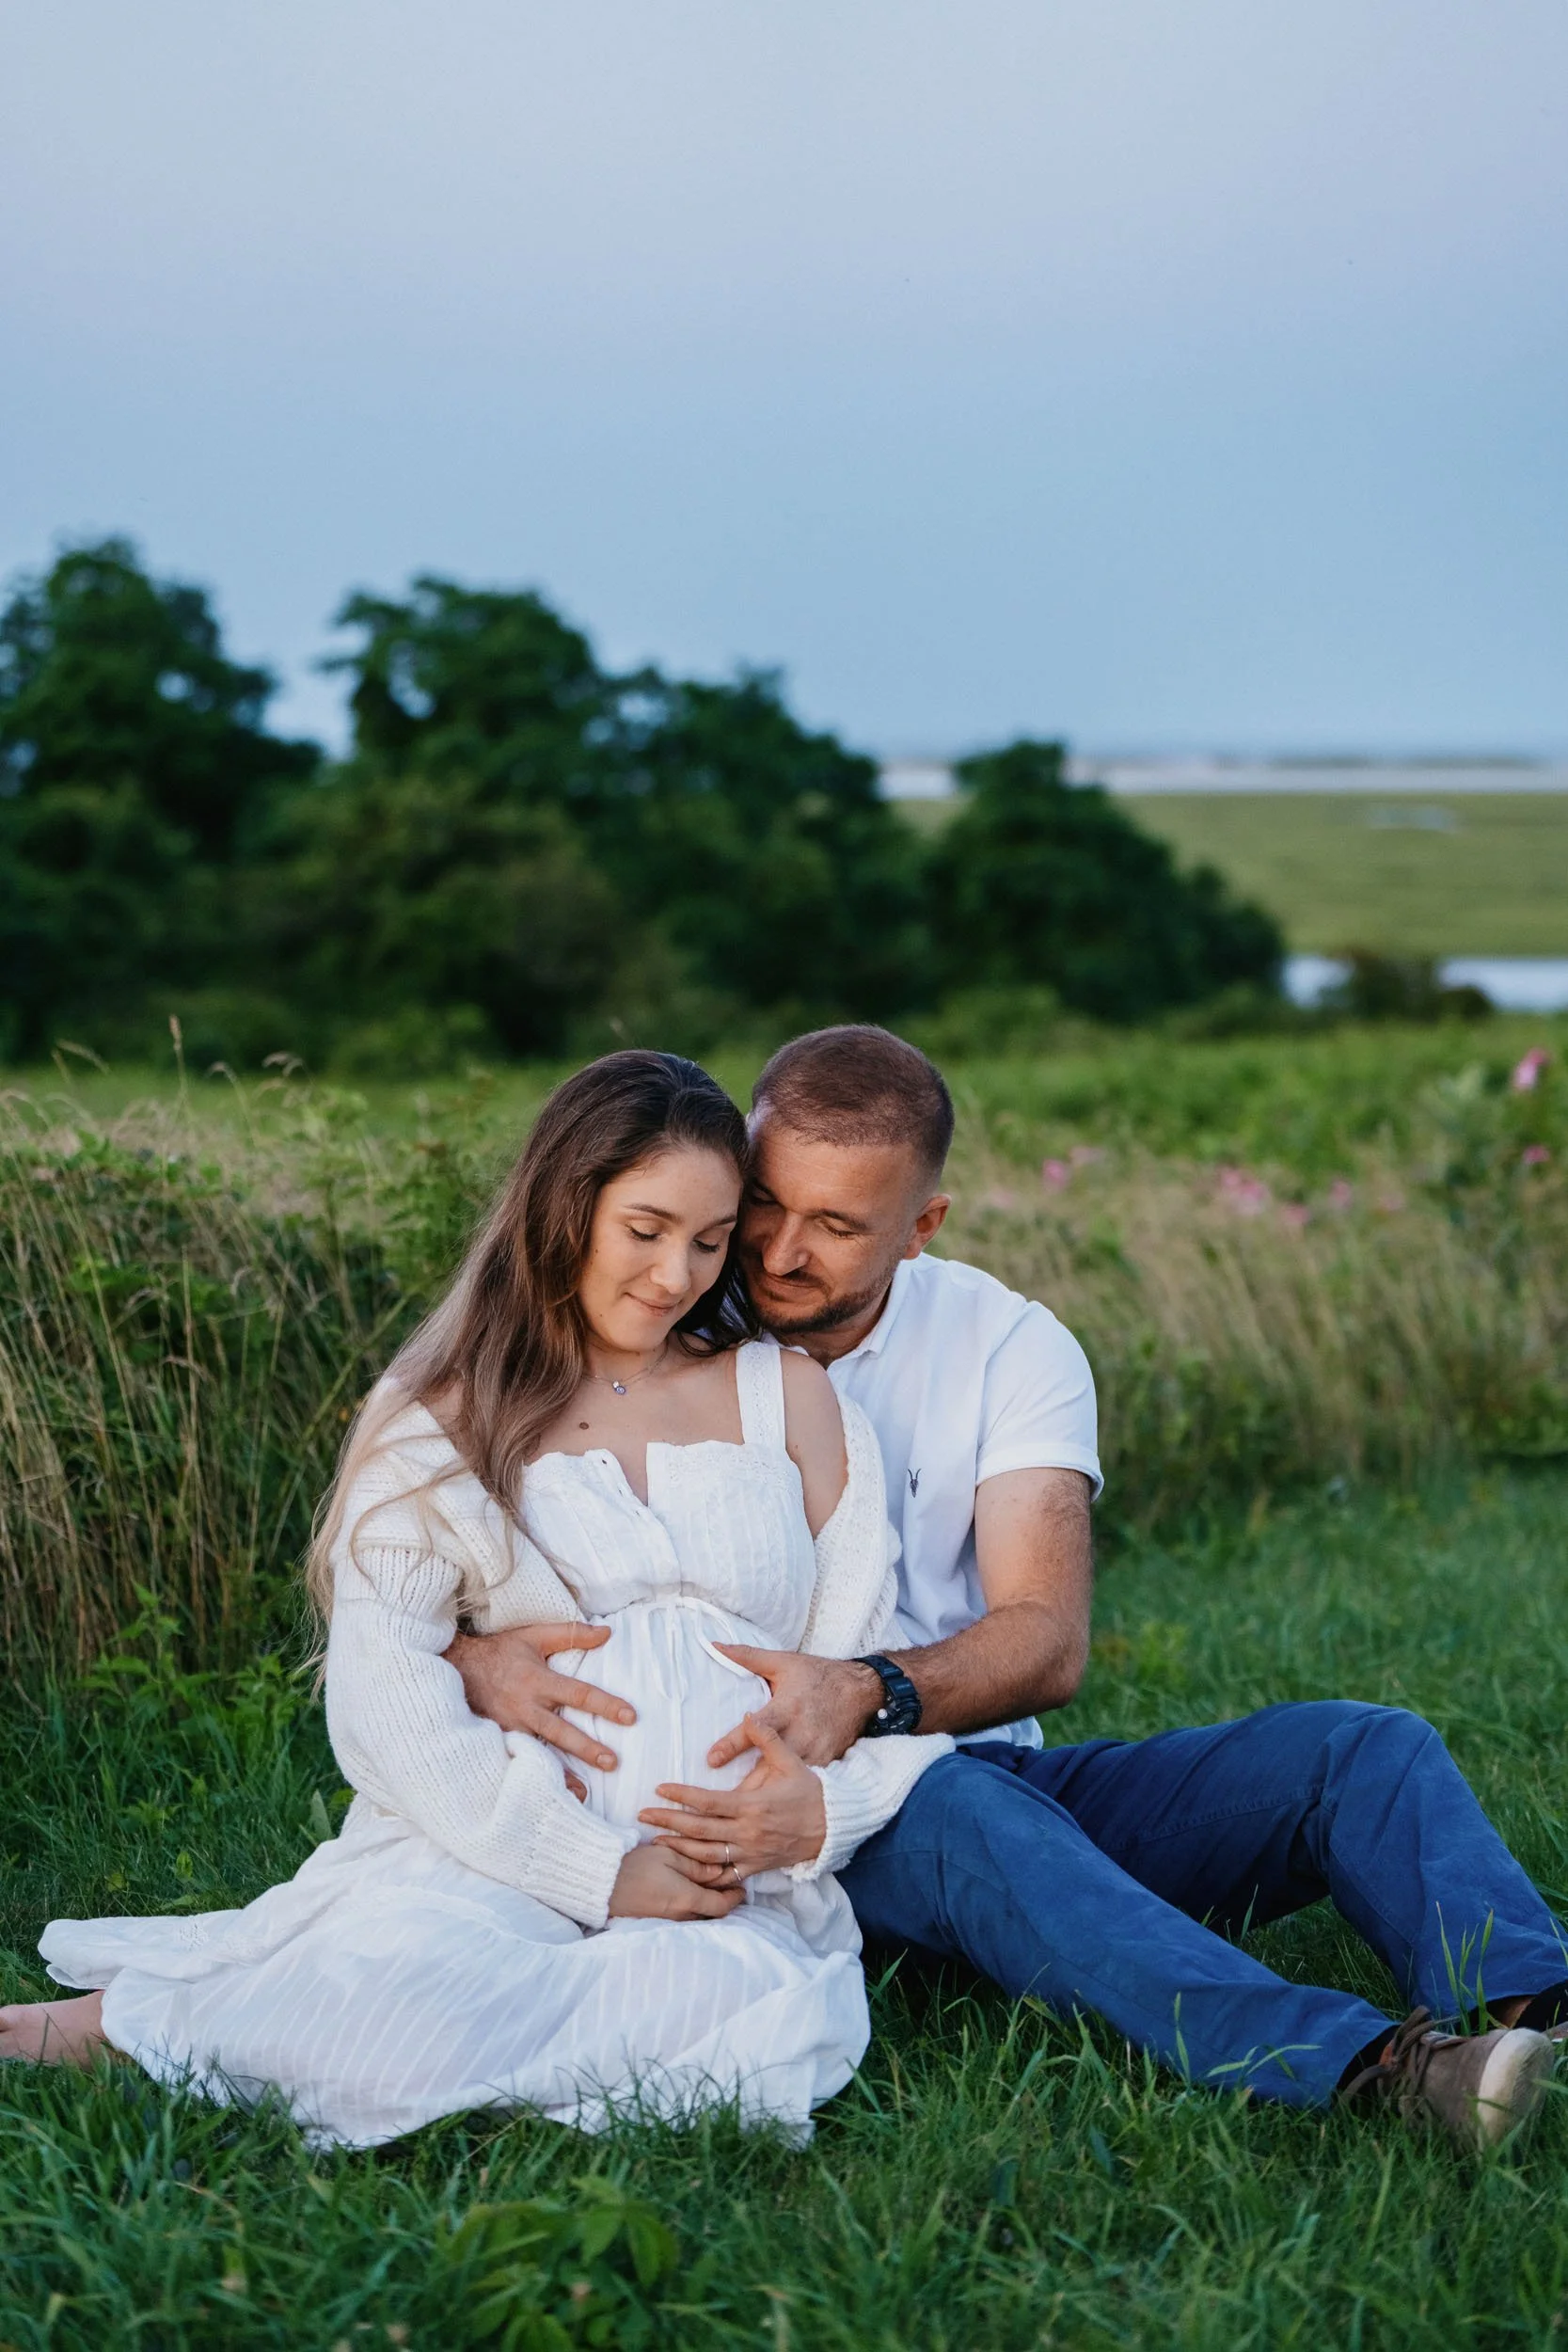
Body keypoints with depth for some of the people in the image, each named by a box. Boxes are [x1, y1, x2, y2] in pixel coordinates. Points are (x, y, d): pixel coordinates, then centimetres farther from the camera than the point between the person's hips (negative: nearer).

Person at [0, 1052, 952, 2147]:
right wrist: (598, 1868, -13)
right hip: (503, 1846, -2)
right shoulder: (445, 1420, 11)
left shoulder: (791, 1397, 18)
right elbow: (382, 1696, -2)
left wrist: (828, 1806, -11)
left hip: (741, 1892, 3)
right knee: (393, 1990, -38)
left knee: (746, 2015, -35)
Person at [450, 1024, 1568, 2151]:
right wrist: (479, 1659, -32)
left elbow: (1049, 1642, -10)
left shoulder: (1010, 1348, 3)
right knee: (950, 1804, -38)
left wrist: (872, 1691, -32)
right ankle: (1369, 2067, -54)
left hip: (996, 1776, 4)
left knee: (1364, 1747, -16)